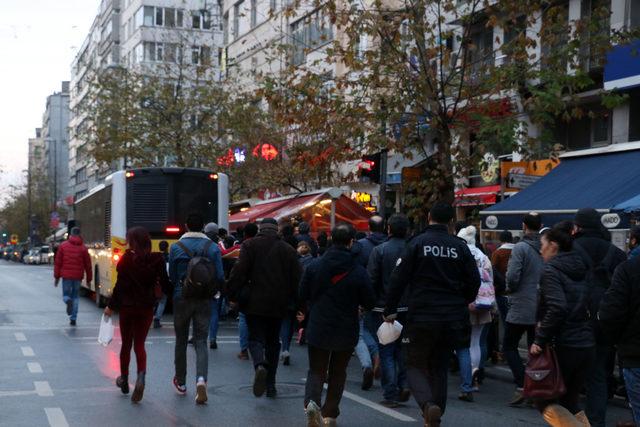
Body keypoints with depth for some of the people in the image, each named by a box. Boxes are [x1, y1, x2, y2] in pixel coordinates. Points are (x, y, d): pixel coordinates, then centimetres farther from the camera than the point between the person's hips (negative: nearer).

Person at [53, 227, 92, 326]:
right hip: (78, 277, 1)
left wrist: (56, 277, 9)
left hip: (66, 276, -1)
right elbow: (88, 265, 5)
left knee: (66, 295, 12)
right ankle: (73, 319, 6)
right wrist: (88, 280, 13)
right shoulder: (83, 248, 2)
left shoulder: (63, 246, 2)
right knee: (76, 297, 11)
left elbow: (57, 263, 3)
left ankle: (68, 301, -25)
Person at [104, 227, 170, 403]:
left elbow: (120, 286, -12)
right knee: (139, 344, 9)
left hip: (127, 307, -1)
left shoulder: (126, 260, -11)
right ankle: (141, 376, -17)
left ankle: (124, 380, 29)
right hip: (146, 308, 1)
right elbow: (165, 285, -5)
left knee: (126, 344, 16)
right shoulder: (157, 260, -6)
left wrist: (111, 306, -2)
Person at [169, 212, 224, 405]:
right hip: (204, 300, 0)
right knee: (201, 341, 3)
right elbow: (220, 277, -4)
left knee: (181, 341, 15)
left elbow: (172, 277, 0)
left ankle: (181, 383, 26)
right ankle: (201, 379, -21)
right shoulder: (213, 248, -3)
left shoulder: (176, 247, -4)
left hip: (182, 298, 0)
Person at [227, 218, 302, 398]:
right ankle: (270, 385, 15)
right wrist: (296, 302, 12)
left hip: (255, 303, -2)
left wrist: (233, 294, -5)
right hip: (278, 305, 2)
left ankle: (260, 366, -30)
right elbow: (297, 278, 4)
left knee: (255, 338, 2)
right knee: (273, 342, 13)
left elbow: (239, 272, -10)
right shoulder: (288, 250, 5)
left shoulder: (250, 245, -2)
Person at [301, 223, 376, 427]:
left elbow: (303, 295, 2)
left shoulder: (314, 266, -8)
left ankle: (311, 401, -15)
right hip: (346, 331, 0)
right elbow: (370, 303, -6)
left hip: (318, 328, 1)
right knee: (338, 372, 17)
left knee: (316, 370, 12)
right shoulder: (358, 272, -13)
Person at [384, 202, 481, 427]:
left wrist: (390, 310, 0)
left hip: (422, 317, -3)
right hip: (452, 319, 3)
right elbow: (474, 281, 4)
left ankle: (428, 405, -20)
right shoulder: (460, 246, 1)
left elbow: (398, 279, -9)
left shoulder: (417, 243, -7)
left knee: (416, 366, 6)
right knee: (440, 368, 16)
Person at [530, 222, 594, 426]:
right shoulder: (582, 270, 12)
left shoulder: (551, 271, -11)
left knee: (545, 400, 5)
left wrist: (540, 340, -18)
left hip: (563, 346, -7)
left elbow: (557, 308, -24)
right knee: (570, 401, 18)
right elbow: (588, 305, 15)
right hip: (587, 345, 8)